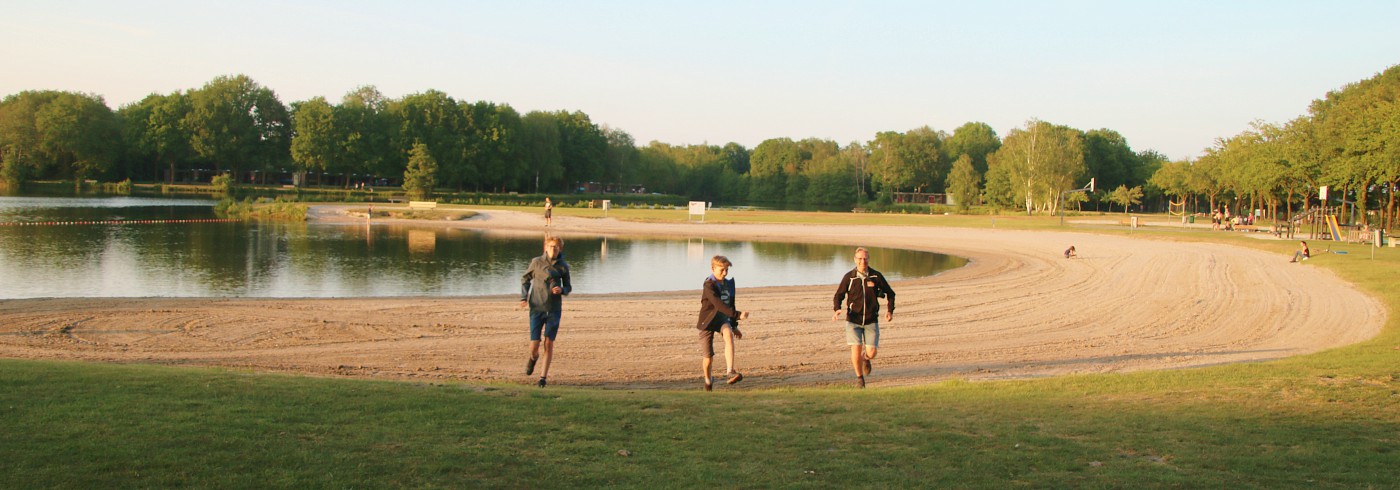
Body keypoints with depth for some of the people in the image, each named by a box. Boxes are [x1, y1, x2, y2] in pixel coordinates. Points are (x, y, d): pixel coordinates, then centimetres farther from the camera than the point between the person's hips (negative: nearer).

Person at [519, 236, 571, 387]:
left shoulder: (563, 266, 1)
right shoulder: (536, 262, -3)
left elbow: (568, 287, 12)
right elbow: (525, 279, 11)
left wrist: (561, 290, -11)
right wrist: (524, 297, -3)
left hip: (554, 310, 1)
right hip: (537, 309, -1)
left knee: (549, 343, -2)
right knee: (534, 345, -3)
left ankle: (543, 376, 13)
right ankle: (533, 357, 34)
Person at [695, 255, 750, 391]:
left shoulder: (729, 283, 5)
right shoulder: (709, 285, -18)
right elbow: (719, 304, -31)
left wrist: (734, 326, 18)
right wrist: (737, 315, -40)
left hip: (722, 319, 4)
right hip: (708, 321, -4)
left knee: (728, 334, -33)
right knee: (708, 358, -3)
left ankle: (730, 371, -40)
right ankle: (708, 380, 30)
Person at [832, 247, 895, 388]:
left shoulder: (876, 276, -2)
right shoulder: (849, 277, -5)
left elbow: (890, 293, 10)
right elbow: (838, 296, 2)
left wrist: (890, 310, -3)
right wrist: (838, 310, -18)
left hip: (871, 321, 1)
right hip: (853, 320, -1)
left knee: (872, 353, -6)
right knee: (856, 348, -13)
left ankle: (865, 358, 34)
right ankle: (859, 378, 12)